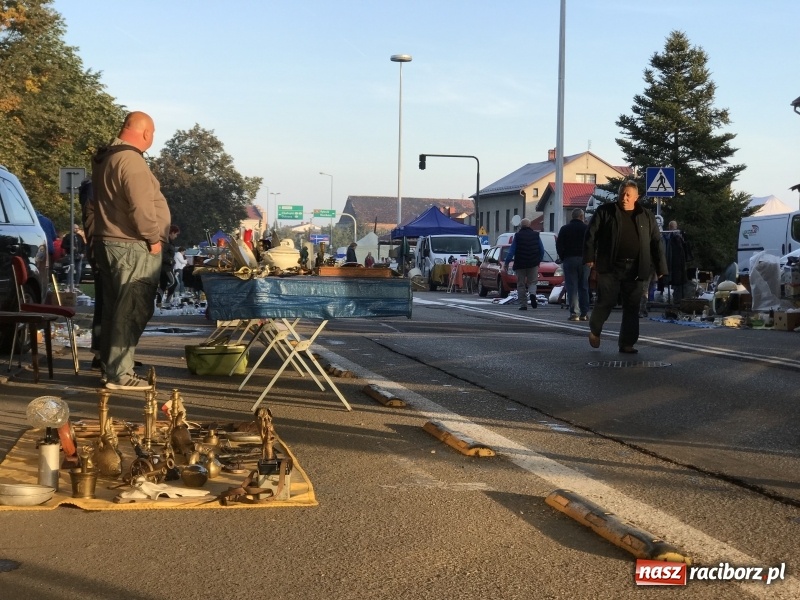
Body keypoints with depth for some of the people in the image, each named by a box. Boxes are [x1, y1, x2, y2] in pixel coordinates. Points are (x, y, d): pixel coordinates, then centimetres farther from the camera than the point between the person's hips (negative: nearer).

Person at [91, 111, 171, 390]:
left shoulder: (105, 157, 14)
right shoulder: (131, 160, -18)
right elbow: (141, 207, -25)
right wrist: (153, 238, -13)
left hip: (108, 242, 10)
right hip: (132, 247, -10)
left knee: (114, 308, 16)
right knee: (131, 311, -6)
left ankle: (111, 365, 23)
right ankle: (119, 374, -6)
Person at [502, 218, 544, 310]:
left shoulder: (517, 235, -2)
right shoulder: (536, 235, 5)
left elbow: (511, 251, -6)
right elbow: (542, 250, 7)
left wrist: (506, 263, -4)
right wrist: (539, 261, 22)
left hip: (520, 264, -1)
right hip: (533, 264, 1)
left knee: (521, 285, 7)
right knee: (532, 282, 12)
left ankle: (523, 305, 5)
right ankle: (533, 293, -20)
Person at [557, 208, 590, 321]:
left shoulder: (564, 229, 3)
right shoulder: (586, 228, 2)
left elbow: (559, 245, 1)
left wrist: (563, 258, 8)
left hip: (569, 260, -1)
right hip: (583, 260, 1)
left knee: (572, 287, -2)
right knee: (583, 287, 7)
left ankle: (574, 313, -10)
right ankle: (584, 313, 5)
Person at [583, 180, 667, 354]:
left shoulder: (646, 217, 9)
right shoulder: (605, 211, 2)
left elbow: (656, 243, 10)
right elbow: (591, 235, 0)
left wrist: (660, 268, 6)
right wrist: (589, 257, -8)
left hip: (635, 270, 2)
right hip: (610, 267, -2)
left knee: (632, 307, 3)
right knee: (606, 301, -2)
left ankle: (627, 343, 11)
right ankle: (594, 330, 25)